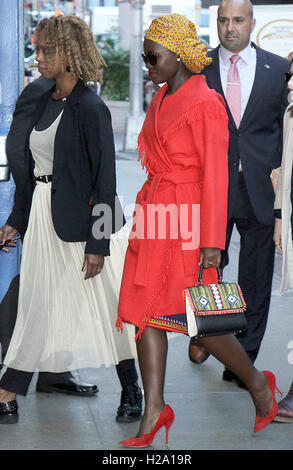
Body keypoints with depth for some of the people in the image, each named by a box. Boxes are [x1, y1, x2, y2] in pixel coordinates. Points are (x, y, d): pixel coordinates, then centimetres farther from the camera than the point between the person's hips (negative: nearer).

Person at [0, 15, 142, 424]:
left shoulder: (90, 108, -14)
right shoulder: (44, 103, 9)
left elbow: (105, 179, -16)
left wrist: (98, 244, -18)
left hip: (80, 219, -7)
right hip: (43, 215, 7)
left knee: (103, 305, 5)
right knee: (36, 305, 9)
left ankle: (131, 388, 22)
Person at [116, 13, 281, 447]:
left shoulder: (205, 103, -13)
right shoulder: (160, 100, 12)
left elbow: (215, 175, -14)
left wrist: (212, 241, -16)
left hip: (187, 221, -8)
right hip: (154, 216, 8)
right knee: (145, 311, 4)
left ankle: (258, 384, 22)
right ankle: (154, 411, 11)